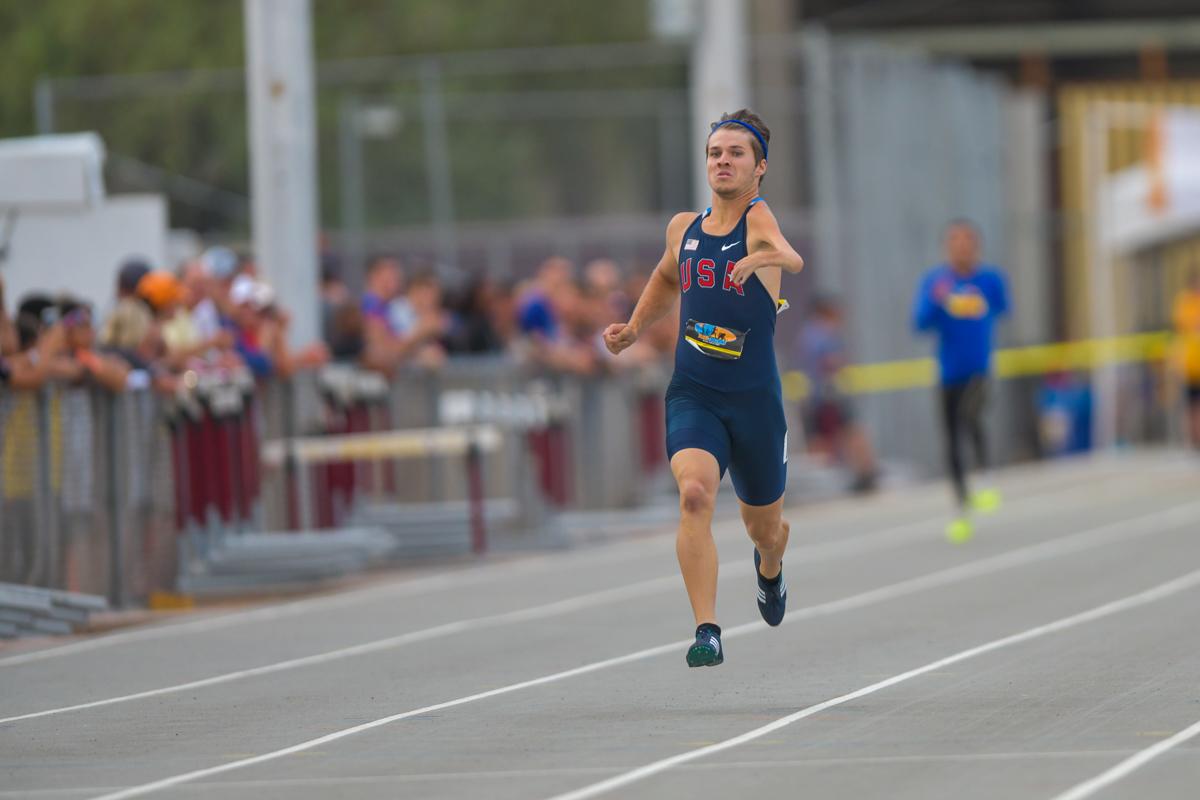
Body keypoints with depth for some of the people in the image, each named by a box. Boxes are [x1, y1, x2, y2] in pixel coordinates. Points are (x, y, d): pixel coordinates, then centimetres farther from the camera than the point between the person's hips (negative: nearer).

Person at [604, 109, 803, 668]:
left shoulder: (758, 218, -11)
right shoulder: (683, 228, 5)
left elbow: (790, 257, -36)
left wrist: (765, 256, -58)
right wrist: (633, 328, 18)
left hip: (755, 400, -2)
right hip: (692, 395, 2)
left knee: (764, 527, 16)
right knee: (694, 494, -27)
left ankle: (769, 569, 55)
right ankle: (707, 632, -29)